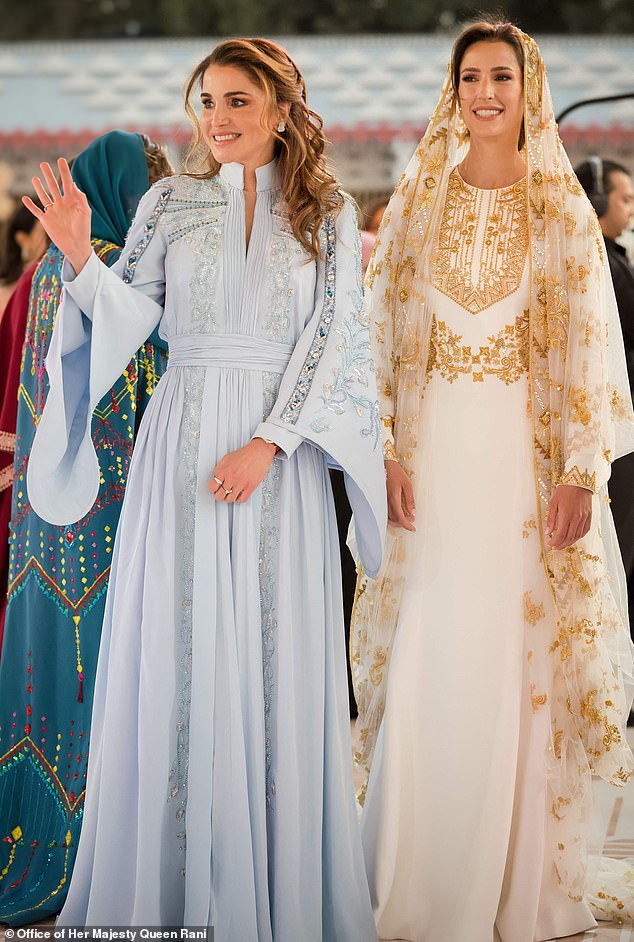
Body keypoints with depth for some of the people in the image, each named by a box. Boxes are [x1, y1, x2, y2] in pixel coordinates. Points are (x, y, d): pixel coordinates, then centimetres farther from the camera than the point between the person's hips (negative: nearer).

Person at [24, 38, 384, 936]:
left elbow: (332, 339, -1)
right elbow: (132, 317, 3)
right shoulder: (169, 204, 9)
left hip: (281, 452, -1)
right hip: (183, 446, 1)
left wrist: (269, 442, -11)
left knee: (277, 653, 0)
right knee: (179, 649, -1)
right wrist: (81, 257, -14)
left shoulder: (328, 214, 6)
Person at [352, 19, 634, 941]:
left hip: (528, 449, -1)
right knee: (429, 665, 0)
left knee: (524, 664, 1)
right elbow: (383, 331, 5)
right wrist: (388, 452, -5)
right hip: (435, 447, 1)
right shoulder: (417, 201, 7)